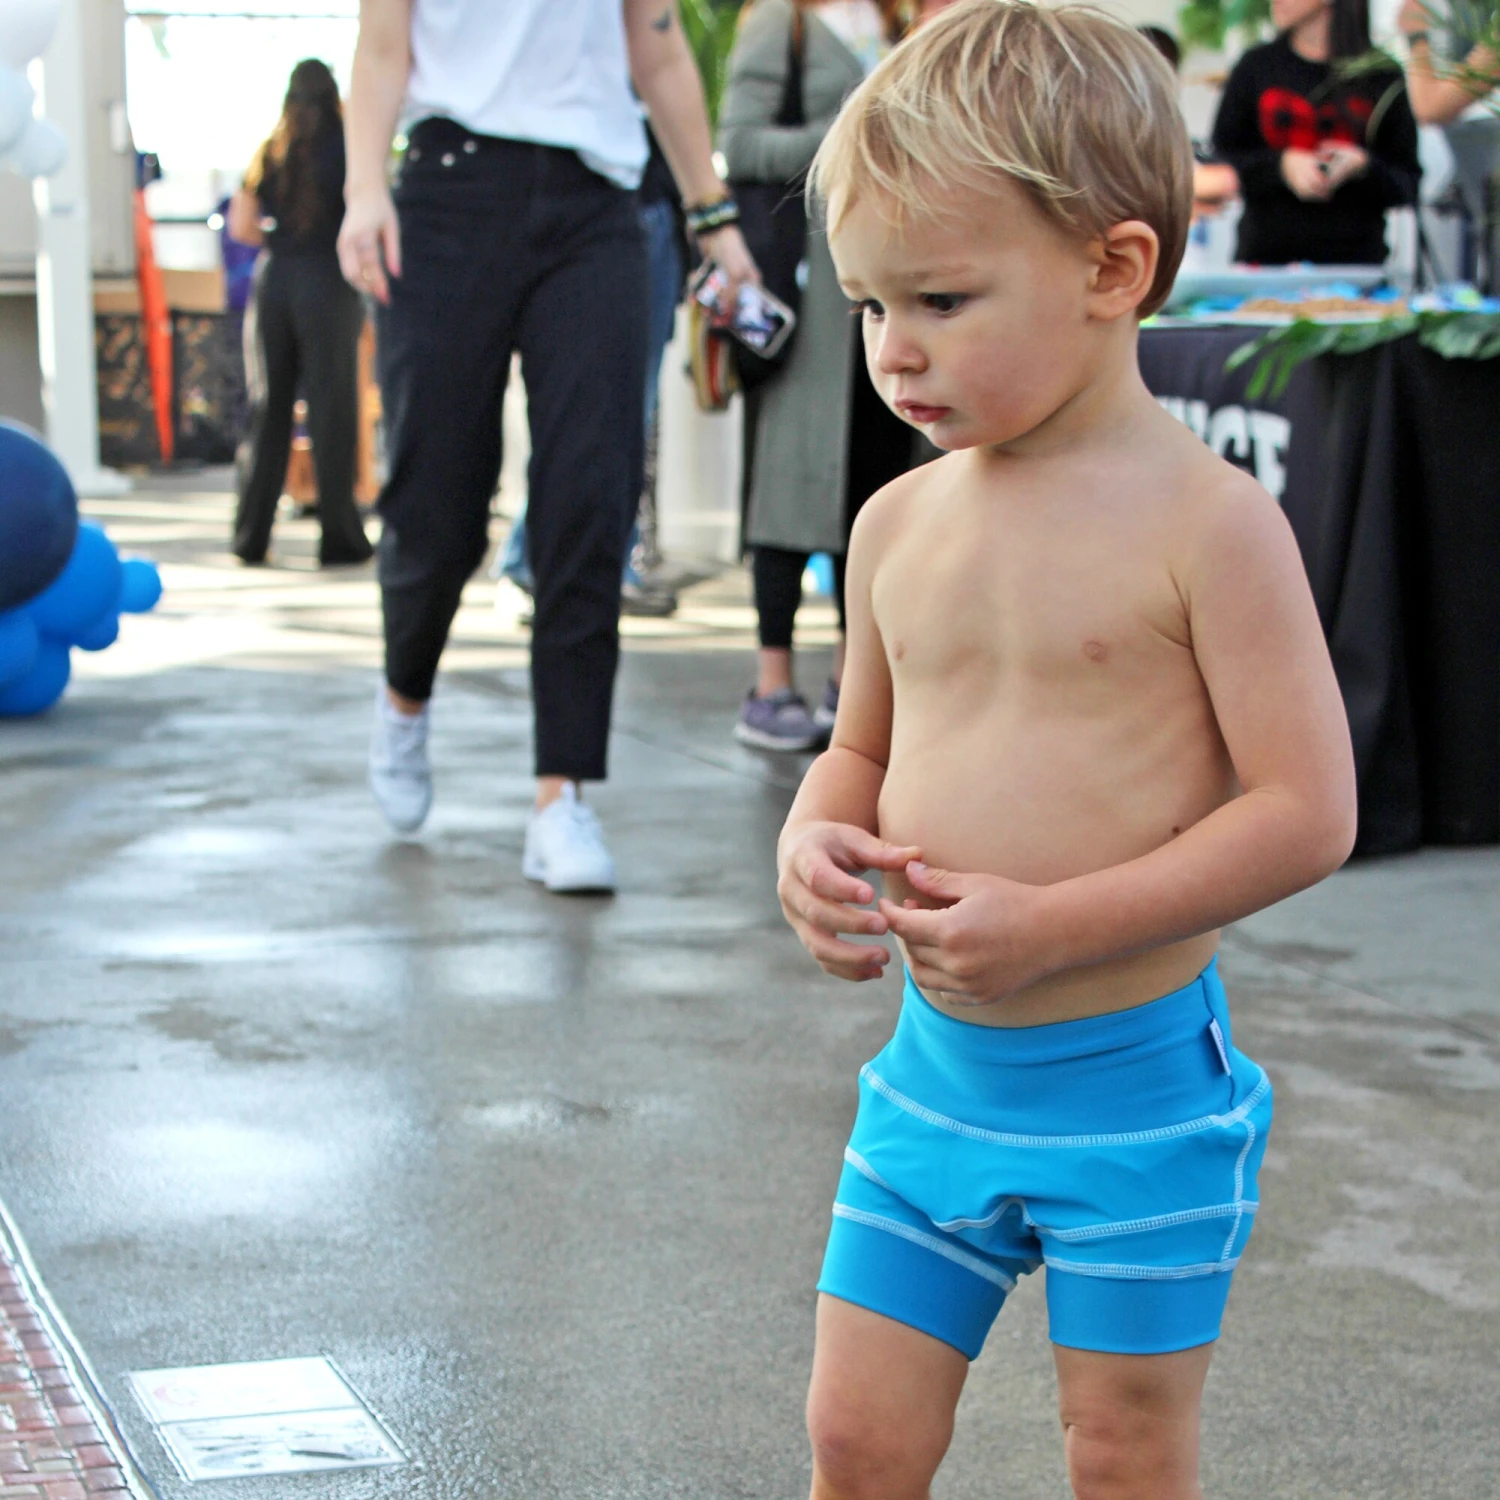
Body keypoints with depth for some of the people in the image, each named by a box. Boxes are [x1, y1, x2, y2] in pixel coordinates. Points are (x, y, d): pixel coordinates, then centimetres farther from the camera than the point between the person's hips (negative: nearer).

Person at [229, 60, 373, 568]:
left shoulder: (270, 152, 7)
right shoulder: (347, 147, -1)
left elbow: (240, 225, 5)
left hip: (272, 280, 3)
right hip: (329, 283, -3)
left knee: (268, 410, 8)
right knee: (331, 410, 0)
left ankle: (251, 535, 10)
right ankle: (338, 535, 0)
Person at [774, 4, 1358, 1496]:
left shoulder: (1207, 522, -15)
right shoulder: (901, 522, 3)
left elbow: (1307, 809, -18)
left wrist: (1056, 924, -24)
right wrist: (813, 840, -6)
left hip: (1133, 1081, -5)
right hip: (933, 1072, 5)